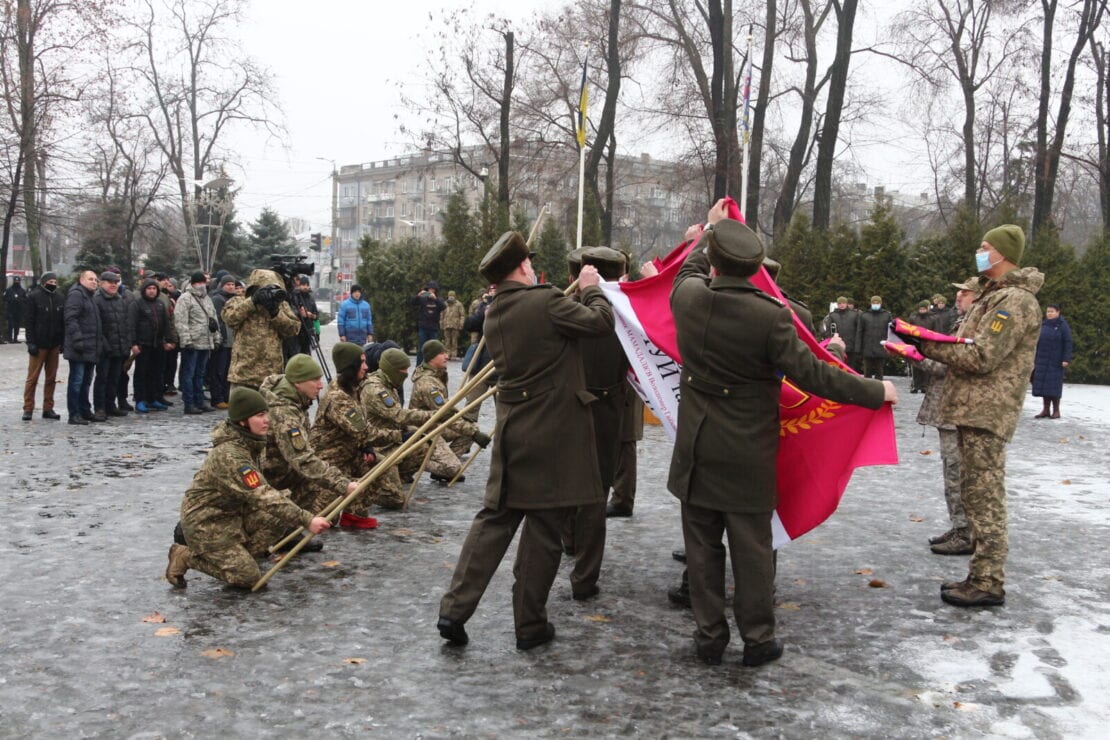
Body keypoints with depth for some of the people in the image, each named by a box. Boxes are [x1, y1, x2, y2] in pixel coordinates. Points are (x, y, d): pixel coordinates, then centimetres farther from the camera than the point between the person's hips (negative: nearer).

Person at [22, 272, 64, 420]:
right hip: (39, 345, -5)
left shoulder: (59, 299, 9)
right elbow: (29, 321, -8)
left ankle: (48, 408, 14)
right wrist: (31, 342, -13)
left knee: (51, 378, 8)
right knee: (32, 378, -1)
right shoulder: (34, 297, -5)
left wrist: (62, 342, 7)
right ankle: (28, 409, 5)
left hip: (54, 345, 5)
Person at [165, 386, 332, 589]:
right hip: (206, 524, -8)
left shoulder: (250, 443, 1)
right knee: (248, 577, -10)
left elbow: (258, 490, 16)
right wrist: (307, 521, -36)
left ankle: (238, 555, 5)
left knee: (278, 518, -10)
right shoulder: (229, 455, -29)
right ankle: (185, 556, 3)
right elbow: (263, 497, -34)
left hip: (233, 513, 8)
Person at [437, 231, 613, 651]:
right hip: (554, 433, -7)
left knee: (495, 519, 12)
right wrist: (590, 288, 8)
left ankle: (454, 610, 7)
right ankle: (530, 625, 12)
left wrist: (575, 293, 22)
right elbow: (601, 321, -8)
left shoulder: (494, 315, 10)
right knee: (543, 529, 3)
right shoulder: (546, 301, -14)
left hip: (512, 430, 7)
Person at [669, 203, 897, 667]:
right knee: (752, 547, 8)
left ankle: (709, 636, 21)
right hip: (749, 453, -3)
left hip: (697, 449, 3)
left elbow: (691, 268, 18)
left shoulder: (688, 297, -8)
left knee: (703, 546, 12)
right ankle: (758, 639, 18)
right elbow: (809, 374, -14)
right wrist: (875, 392, -2)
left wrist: (710, 228, 35)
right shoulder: (770, 315, -19)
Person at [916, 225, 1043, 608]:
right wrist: (929, 344, 4)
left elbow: (981, 357, -20)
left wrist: (928, 344, -15)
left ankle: (989, 583, -2)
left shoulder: (1015, 300, -13)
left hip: (987, 413, -10)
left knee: (983, 495, -7)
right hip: (974, 408, 10)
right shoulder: (995, 296, 20)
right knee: (975, 493, 14)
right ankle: (981, 574, 22)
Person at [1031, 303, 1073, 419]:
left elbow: (1068, 343, -9)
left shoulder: (1063, 325, -5)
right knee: (1043, 384, 3)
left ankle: (1056, 410, 2)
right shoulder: (1043, 325, 11)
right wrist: (1034, 358, 11)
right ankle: (1046, 410, 8)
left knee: (1054, 385, -5)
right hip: (1042, 360, 5)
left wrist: (1066, 359, -16)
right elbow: (1037, 342, 14)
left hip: (1056, 361, -5)